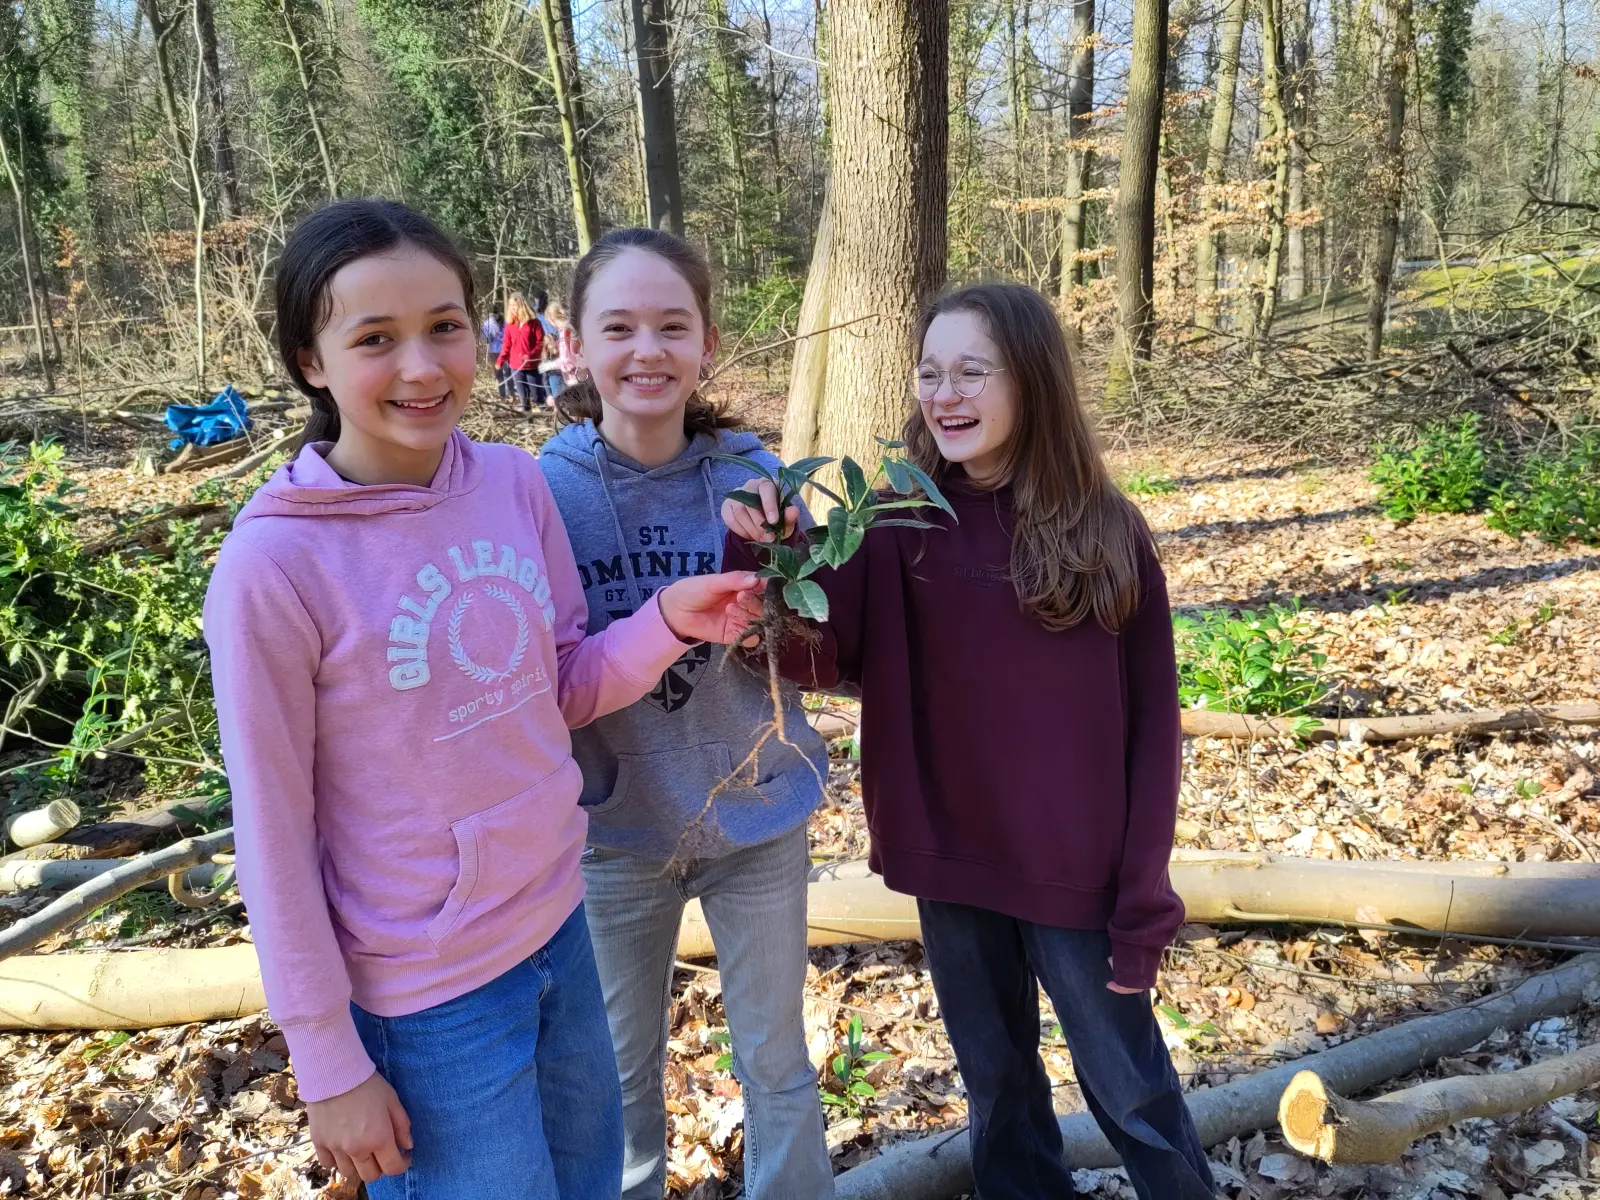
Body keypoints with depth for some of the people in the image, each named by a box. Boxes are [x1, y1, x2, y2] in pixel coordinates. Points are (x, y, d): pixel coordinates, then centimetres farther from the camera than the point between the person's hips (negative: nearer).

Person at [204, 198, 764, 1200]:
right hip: (429, 999, -5)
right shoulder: (272, 565, -21)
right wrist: (330, 1065, -8)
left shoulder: (518, 483, -7)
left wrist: (669, 621, -15)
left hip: (561, 927, 5)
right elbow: (274, 833, -14)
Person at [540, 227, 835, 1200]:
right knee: (622, 1072, 20)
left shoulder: (755, 475, -10)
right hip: (614, 827, 0)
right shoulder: (544, 489, -13)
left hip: (757, 817, 1)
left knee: (778, 1062, 19)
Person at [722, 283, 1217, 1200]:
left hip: (1074, 871, -2)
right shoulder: (898, 530, -6)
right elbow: (817, 657, -16)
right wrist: (766, 555, -32)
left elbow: (1150, 725, -7)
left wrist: (1143, 896, -7)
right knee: (997, 1081, 21)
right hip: (949, 863, 2)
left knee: (1129, 1088, 15)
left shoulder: (1108, 532, -10)